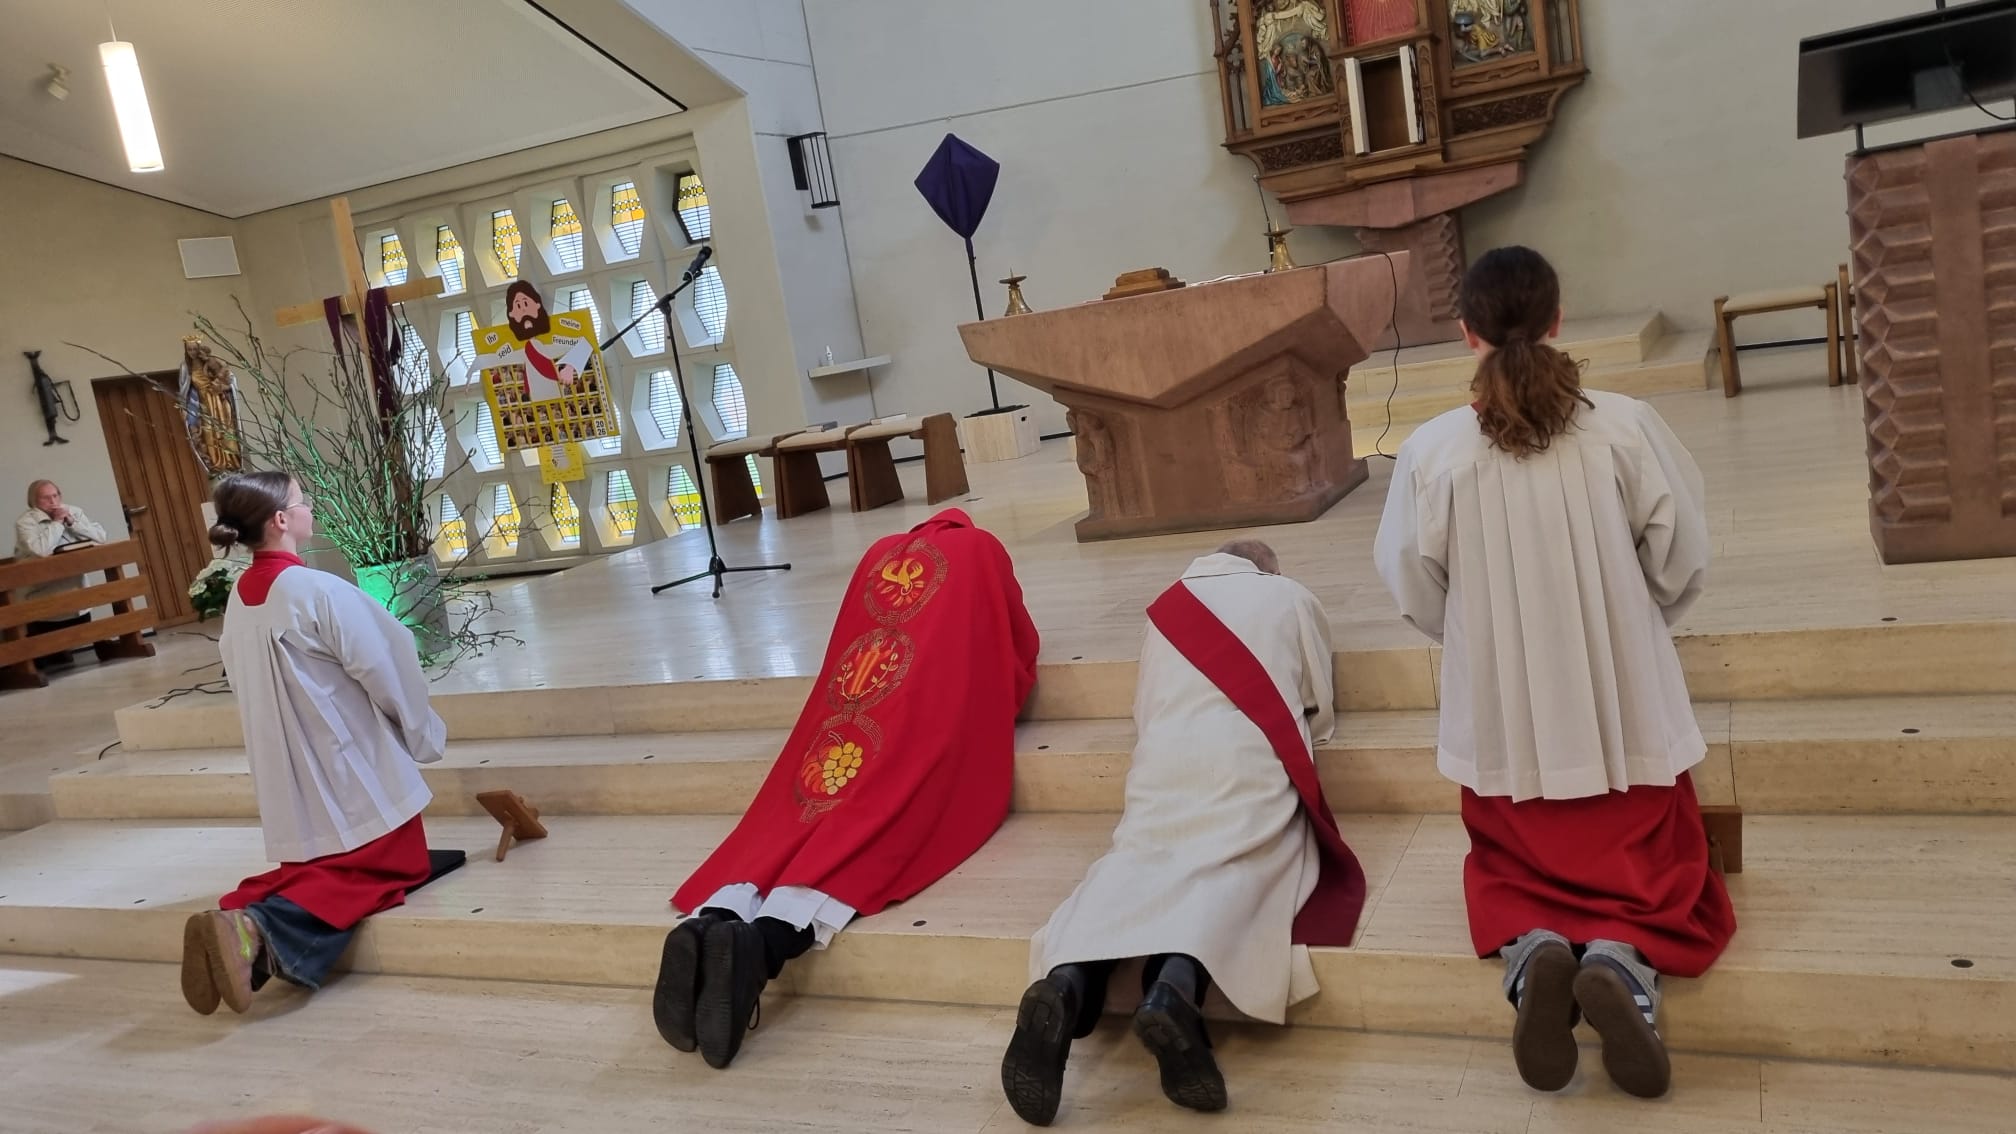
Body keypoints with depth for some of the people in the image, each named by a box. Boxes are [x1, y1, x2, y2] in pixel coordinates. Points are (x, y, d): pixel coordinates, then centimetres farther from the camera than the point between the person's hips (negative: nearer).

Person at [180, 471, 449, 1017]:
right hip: (349, 766, -8)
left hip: (291, 773, 8)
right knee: (393, 866, 4)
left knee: (318, 865, 22)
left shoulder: (239, 600, 5)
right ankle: (265, 936, -20)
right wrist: (423, 735, 2)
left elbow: (254, 691, 15)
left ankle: (242, 915, -8)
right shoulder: (318, 590, -19)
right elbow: (386, 670, -14)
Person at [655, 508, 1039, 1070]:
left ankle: (710, 920, -29)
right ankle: (765, 940, -42)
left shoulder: (880, 554, 31)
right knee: (884, 821, -18)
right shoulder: (981, 549, 23)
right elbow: (1022, 650, 26)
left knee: (797, 817, -1)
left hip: (852, 726, 4)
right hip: (939, 725, -3)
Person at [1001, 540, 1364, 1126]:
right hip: (1249, 761, -2)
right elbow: (1320, 710, 25)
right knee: (1234, 866, -15)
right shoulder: (1293, 599, 22)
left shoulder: (1167, 605, 28)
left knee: (1138, 861, -2)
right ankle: (1175, 984, -45)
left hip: (1163, 761, 3)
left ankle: (1066, 981, -30)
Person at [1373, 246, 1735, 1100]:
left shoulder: (1431, 452, -13)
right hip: (1624, 715, 0)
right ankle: (1620, 964, -12)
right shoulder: (1626, 427, -12)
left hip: (1505, 724, 1)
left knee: (1511, 869, 24)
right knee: (1653, 875, 20)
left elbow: (1417, 594, -3)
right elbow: (1682, 564, -2)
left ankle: (1533, 954, -9)